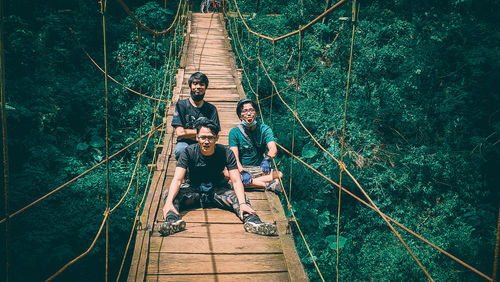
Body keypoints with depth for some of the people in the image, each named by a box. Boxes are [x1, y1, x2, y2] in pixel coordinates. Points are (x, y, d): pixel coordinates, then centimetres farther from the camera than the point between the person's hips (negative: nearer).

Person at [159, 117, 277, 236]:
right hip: (193, 189, 0)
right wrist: (168, 202, -44)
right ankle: (173, 220, -51)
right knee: (171, 194, -28)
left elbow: (236, 181, -22)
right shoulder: (189, 152, -16)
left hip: (218, 189, 0)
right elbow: (177, 180, -25)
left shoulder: (226, 153, -15)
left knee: (238, 197, -30)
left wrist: (242, 203, -40)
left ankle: (252, 220, -51)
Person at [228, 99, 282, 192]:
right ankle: (267, 185, -31)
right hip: (242, 168, 0)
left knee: (279, 174, -25)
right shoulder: (234, 132, -2)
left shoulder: (264, 129, 0)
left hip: (260, 169, 0)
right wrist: (242, 172, -32)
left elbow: (273, 148, -17)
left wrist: (267, 159, -41)